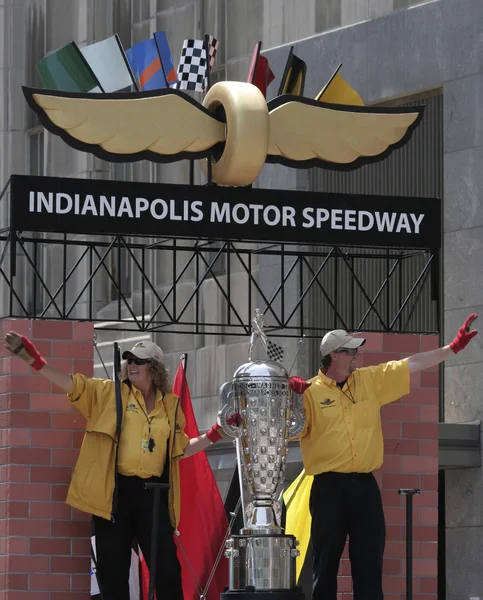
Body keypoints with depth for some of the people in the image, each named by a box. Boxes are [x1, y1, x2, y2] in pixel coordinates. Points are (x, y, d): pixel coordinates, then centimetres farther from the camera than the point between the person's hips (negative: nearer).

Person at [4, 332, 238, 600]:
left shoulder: (170, 405, 11)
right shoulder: (110, 393, 4)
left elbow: (181, 449, 20)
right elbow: (72, 384, -7)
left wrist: (215, 434, 10)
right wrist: (32, 358, -19)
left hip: (153, 494, 1)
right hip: (114, 491, -1)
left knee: (167, 567, -2)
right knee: (112, 568, 1)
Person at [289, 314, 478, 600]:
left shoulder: (370, 380, 10)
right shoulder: (310, 392, -3)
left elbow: (412, 365, 12)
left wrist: (453, 348, 9)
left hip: (365, 485, 4)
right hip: (329, 487, -4)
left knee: (370, 563, 4)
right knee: (326, 564, 1)